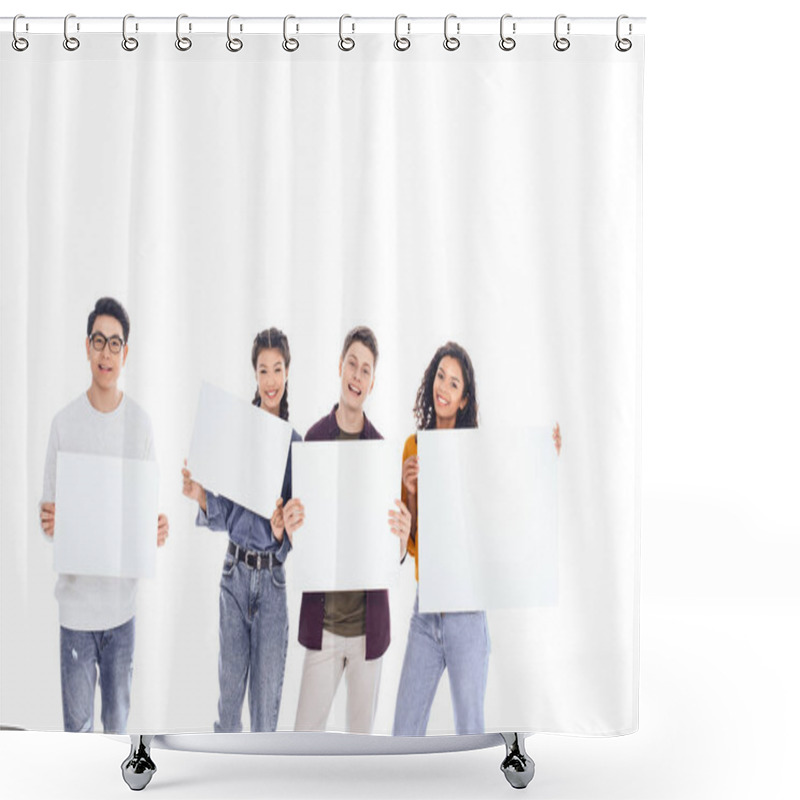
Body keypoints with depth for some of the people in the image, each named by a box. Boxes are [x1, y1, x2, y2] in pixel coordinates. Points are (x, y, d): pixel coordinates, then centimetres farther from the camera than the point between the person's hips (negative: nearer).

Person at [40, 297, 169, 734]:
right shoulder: (64, 422, -4)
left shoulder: (140, 422, 0)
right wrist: (47, 521, -21)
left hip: (122, 599, 2)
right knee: (77, 721, 6)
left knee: (118, 719, 15)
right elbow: (48, 507, 1)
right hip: (76, 597, -1)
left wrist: (159, 529, -15)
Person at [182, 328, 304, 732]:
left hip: (273, 577, -1)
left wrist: (284, 528, -22)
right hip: (235, 572, 1)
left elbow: (294, 531, 0)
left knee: (267, 701, 5)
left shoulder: (295, 443, -1)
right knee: (229, 694, 9)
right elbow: (222, 516, 6)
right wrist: (200, 496, -14)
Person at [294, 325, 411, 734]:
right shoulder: (315, 437, -2)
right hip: (322, 621, 0)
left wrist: (402, 538, -22)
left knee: (362, 733, 13)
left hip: (369, 622, 0)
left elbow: (394, 553, 0)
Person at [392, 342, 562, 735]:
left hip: (465, 610, -4)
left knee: (469, 732, 7)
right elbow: (412, 541, 8)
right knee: (404, 732, 8)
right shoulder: (414, 446, 7)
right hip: (424, 609, 4)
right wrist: (411, 491, -10)